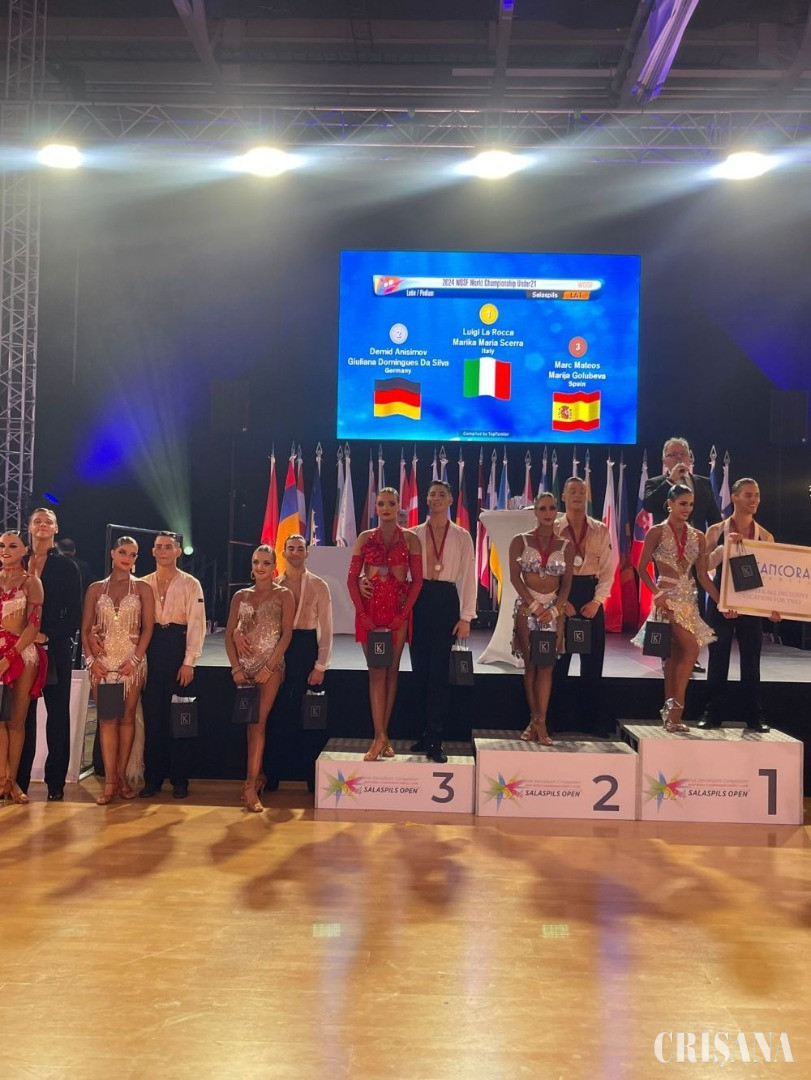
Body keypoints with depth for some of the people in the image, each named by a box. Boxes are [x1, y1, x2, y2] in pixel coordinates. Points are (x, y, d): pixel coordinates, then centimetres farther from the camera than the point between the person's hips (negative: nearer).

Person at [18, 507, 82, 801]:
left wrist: (48, 635, -11)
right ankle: (20, 781, 10)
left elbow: (75, 614, 0)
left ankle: (56, 782, 7)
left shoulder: (66, 567, 4)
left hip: (56, 650, -2)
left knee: (58, 715, 1)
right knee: (23, 715, 3)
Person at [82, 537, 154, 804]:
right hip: (102, 660, 1)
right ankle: (110, 782, -1)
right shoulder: (95, 588, 9)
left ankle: (121, 776, 10)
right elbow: (85, 628, 6)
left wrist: (135, 659, -10)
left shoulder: (142, 588, 5)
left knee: (127, 717, 2)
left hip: (132, 659, 0)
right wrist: (90, 658, -6)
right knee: (107, 719, -2)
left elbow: (147, 628, 0)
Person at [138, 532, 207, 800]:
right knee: (152, 717, 5)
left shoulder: (190, 584, 2)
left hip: (177, 649, -2)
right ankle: (152, 778, 14)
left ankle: (179, 780, 12)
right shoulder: (143, 583, 11)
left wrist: (189, 662, -10)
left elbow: (196, 624, -3)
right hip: (150, 649, 2)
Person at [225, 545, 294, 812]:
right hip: (245, 666, 4)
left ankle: (251, 786, -9)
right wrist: (236, 668, -4)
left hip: (271, 665, -4)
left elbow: (287, 634, -6)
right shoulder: (241, 596, 10)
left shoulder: (283, 595, 0)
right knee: (252, 723, 10)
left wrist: (269, 667, -13)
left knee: (258, 723, -9)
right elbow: (229, 634, 7)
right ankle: (258, 774, 23)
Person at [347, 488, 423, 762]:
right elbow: (352, 579, 4)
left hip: (398, 609, 0)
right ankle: (381, 736, -6)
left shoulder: (410, 538, 3)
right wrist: (362, 613, -7)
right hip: (370, 608, 0)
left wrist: (403, 614, -10)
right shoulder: (365, 538, 7)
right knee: (376, 671, -4)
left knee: (391, 670, 3)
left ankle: (382, 735, 9)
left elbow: (417, 580, 0)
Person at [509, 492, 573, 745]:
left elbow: (567, 583, 4)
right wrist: (534, 605, -12)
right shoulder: (520, 541, 2)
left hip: (554, 608, 1)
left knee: (547, 665, -4)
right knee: (530, 664, 1)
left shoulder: (566, 546, 7)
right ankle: (535, 720, 7)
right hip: (526, 606, -1)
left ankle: (540, 722, -4)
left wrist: (554, 609, -11)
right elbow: (515, 577, -4)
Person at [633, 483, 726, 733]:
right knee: (691, 648, -17)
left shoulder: (697, 537, 10)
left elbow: (703, 575, 9)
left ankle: (670, 713, 11)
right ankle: (676, 706, -7)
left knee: (675, 655, 7)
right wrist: (657, 593, -19)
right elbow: (642, 568, -5)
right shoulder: (657, 532, -4)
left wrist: (720, 601, -2)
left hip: (688, 597, 6)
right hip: (669, 596, -6)